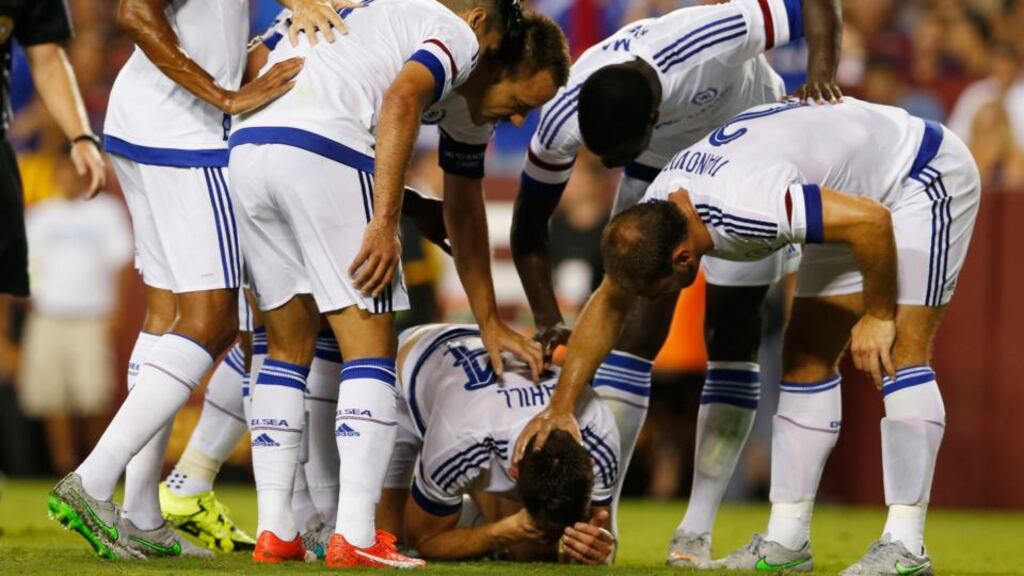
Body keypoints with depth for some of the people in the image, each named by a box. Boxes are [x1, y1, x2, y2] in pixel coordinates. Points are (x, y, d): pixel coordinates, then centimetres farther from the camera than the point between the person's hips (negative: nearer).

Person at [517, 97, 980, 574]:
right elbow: (611, 303, 6)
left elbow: (871, 220, -37)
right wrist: (560, 407, 3)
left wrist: (877, 316, -22)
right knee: (806, 356, 5)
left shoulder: (742, 207, -38)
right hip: (851, 189, 9)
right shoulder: (656, 208, -9)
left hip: (925, 176, -9)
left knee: (898, 351, -18)